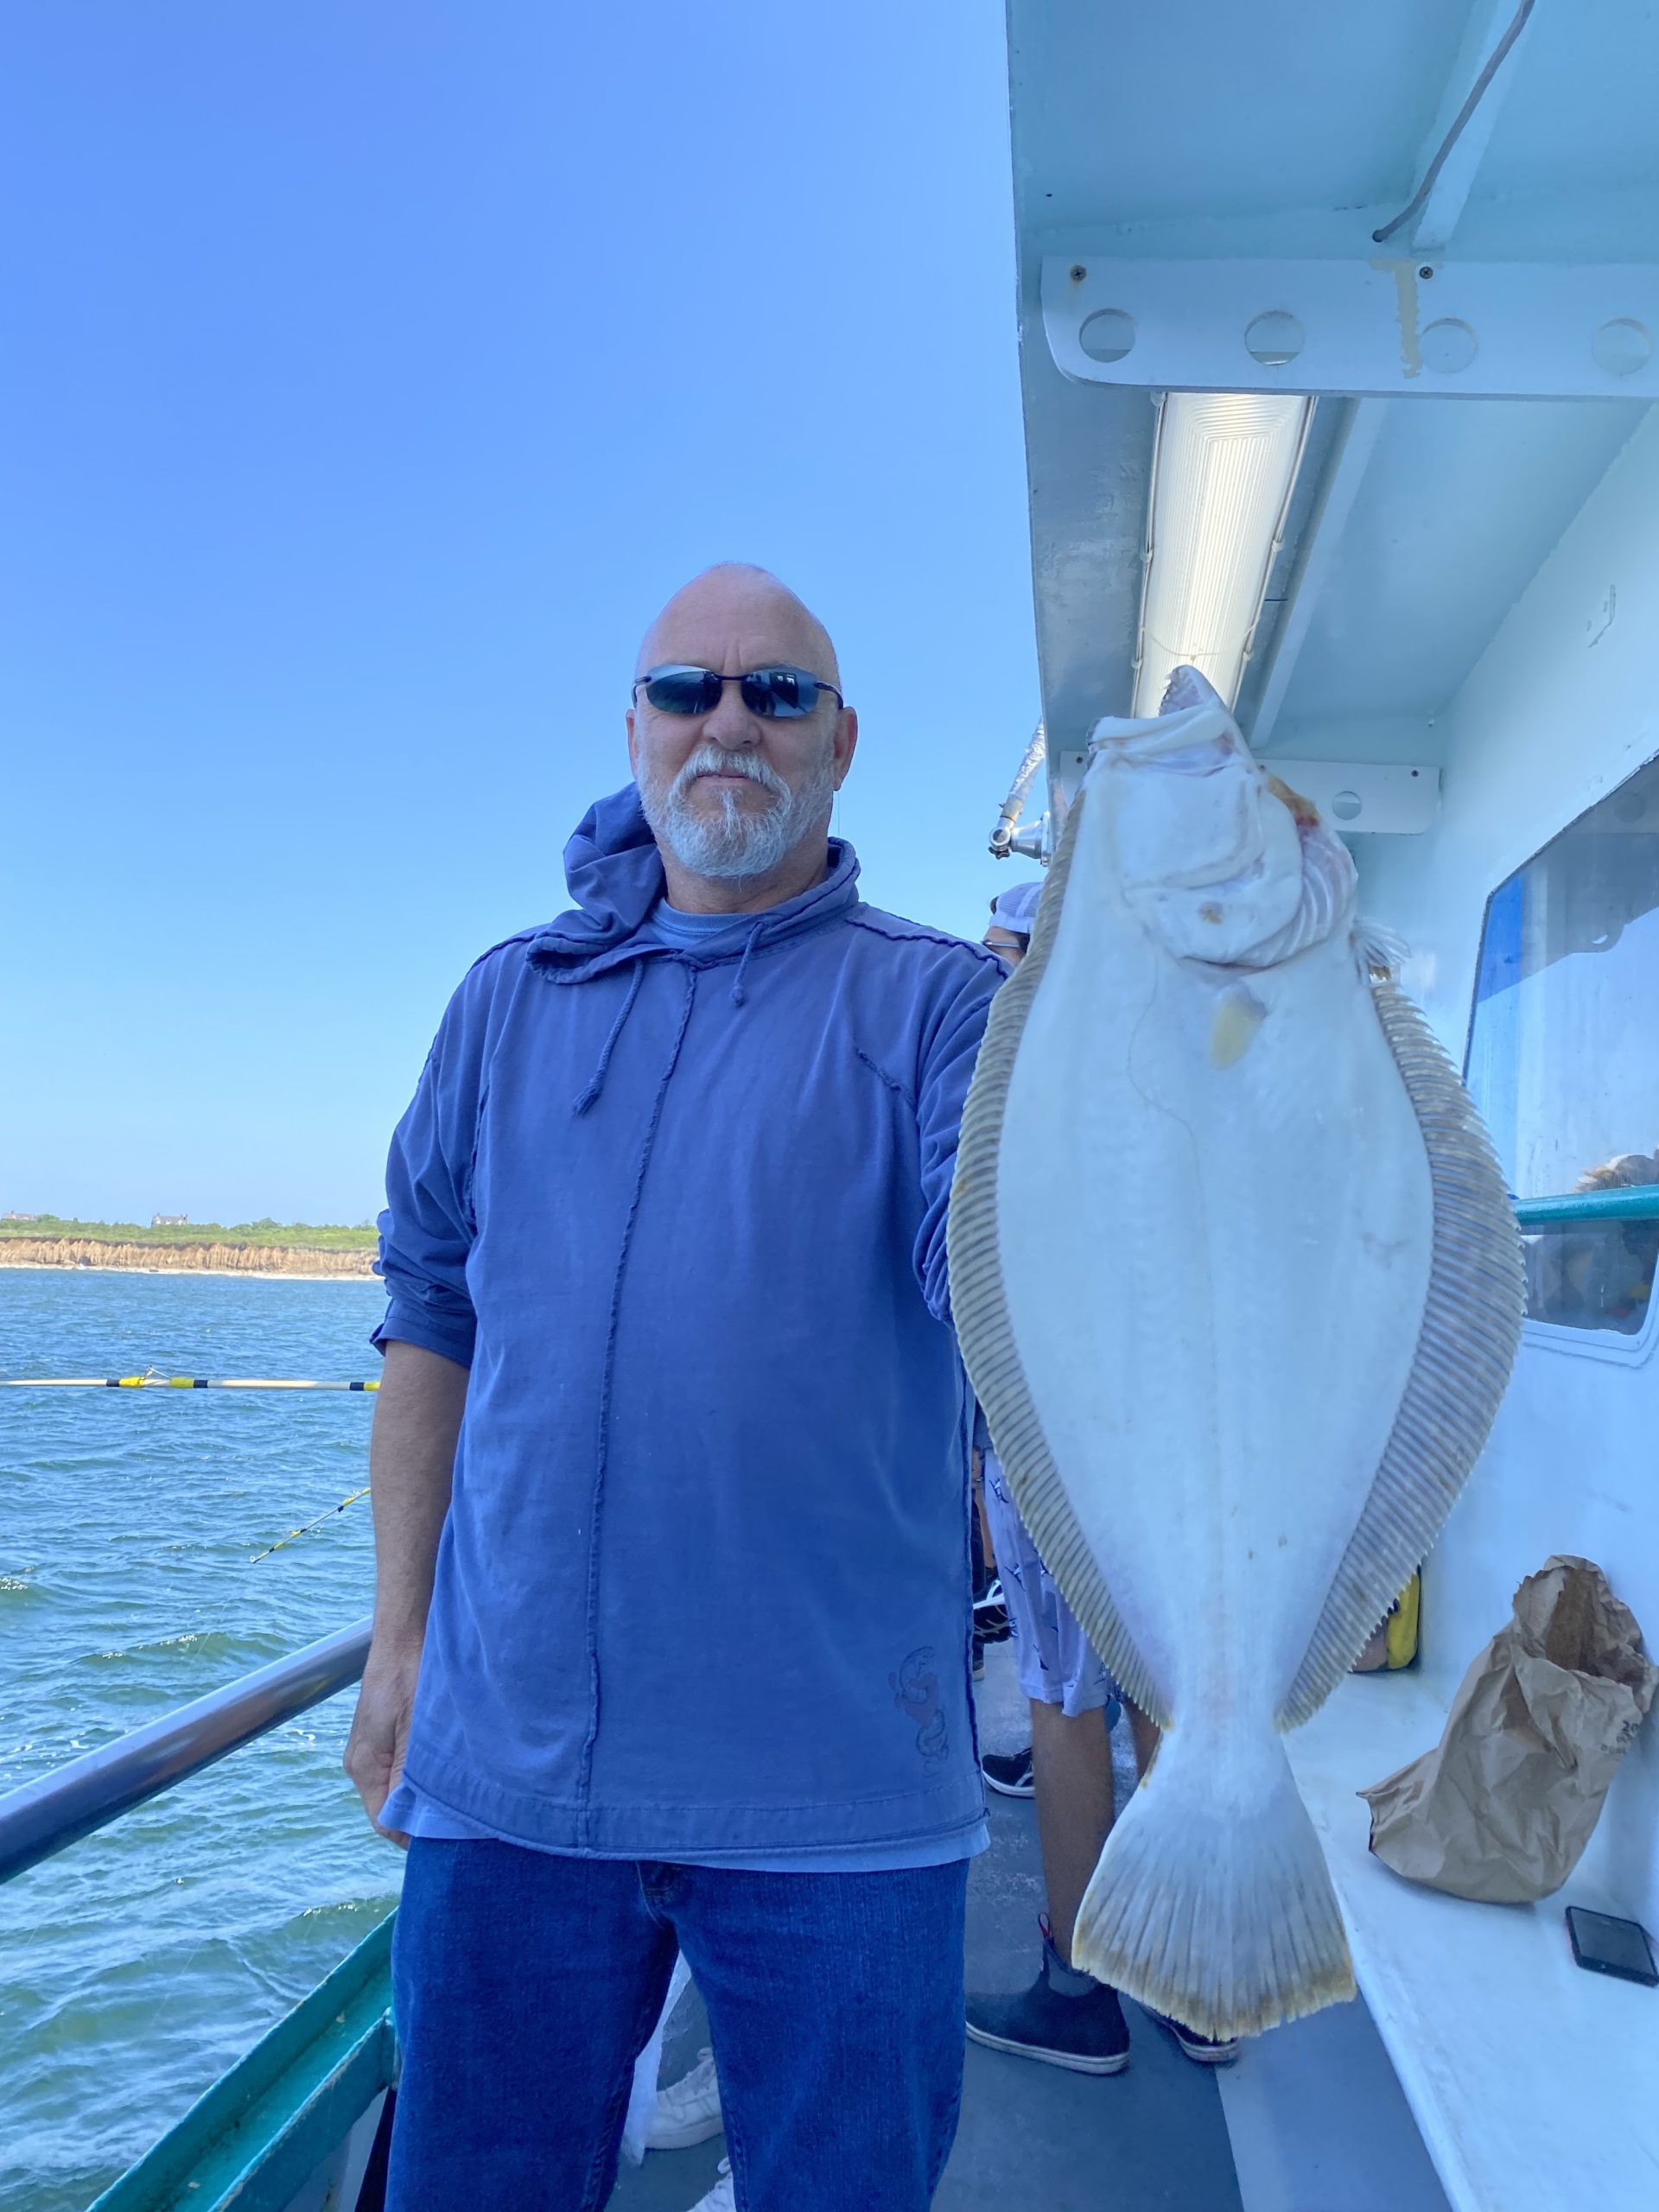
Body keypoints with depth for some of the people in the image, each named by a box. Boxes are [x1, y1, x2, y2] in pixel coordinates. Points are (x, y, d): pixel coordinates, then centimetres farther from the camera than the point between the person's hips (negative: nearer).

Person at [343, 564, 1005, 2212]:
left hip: (837, 1784, -2)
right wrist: (397, 1637, 7)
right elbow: (430, 1322, 10)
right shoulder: (510, 999, 8)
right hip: (508, 1760, 3)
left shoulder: (936, 1003, -2)